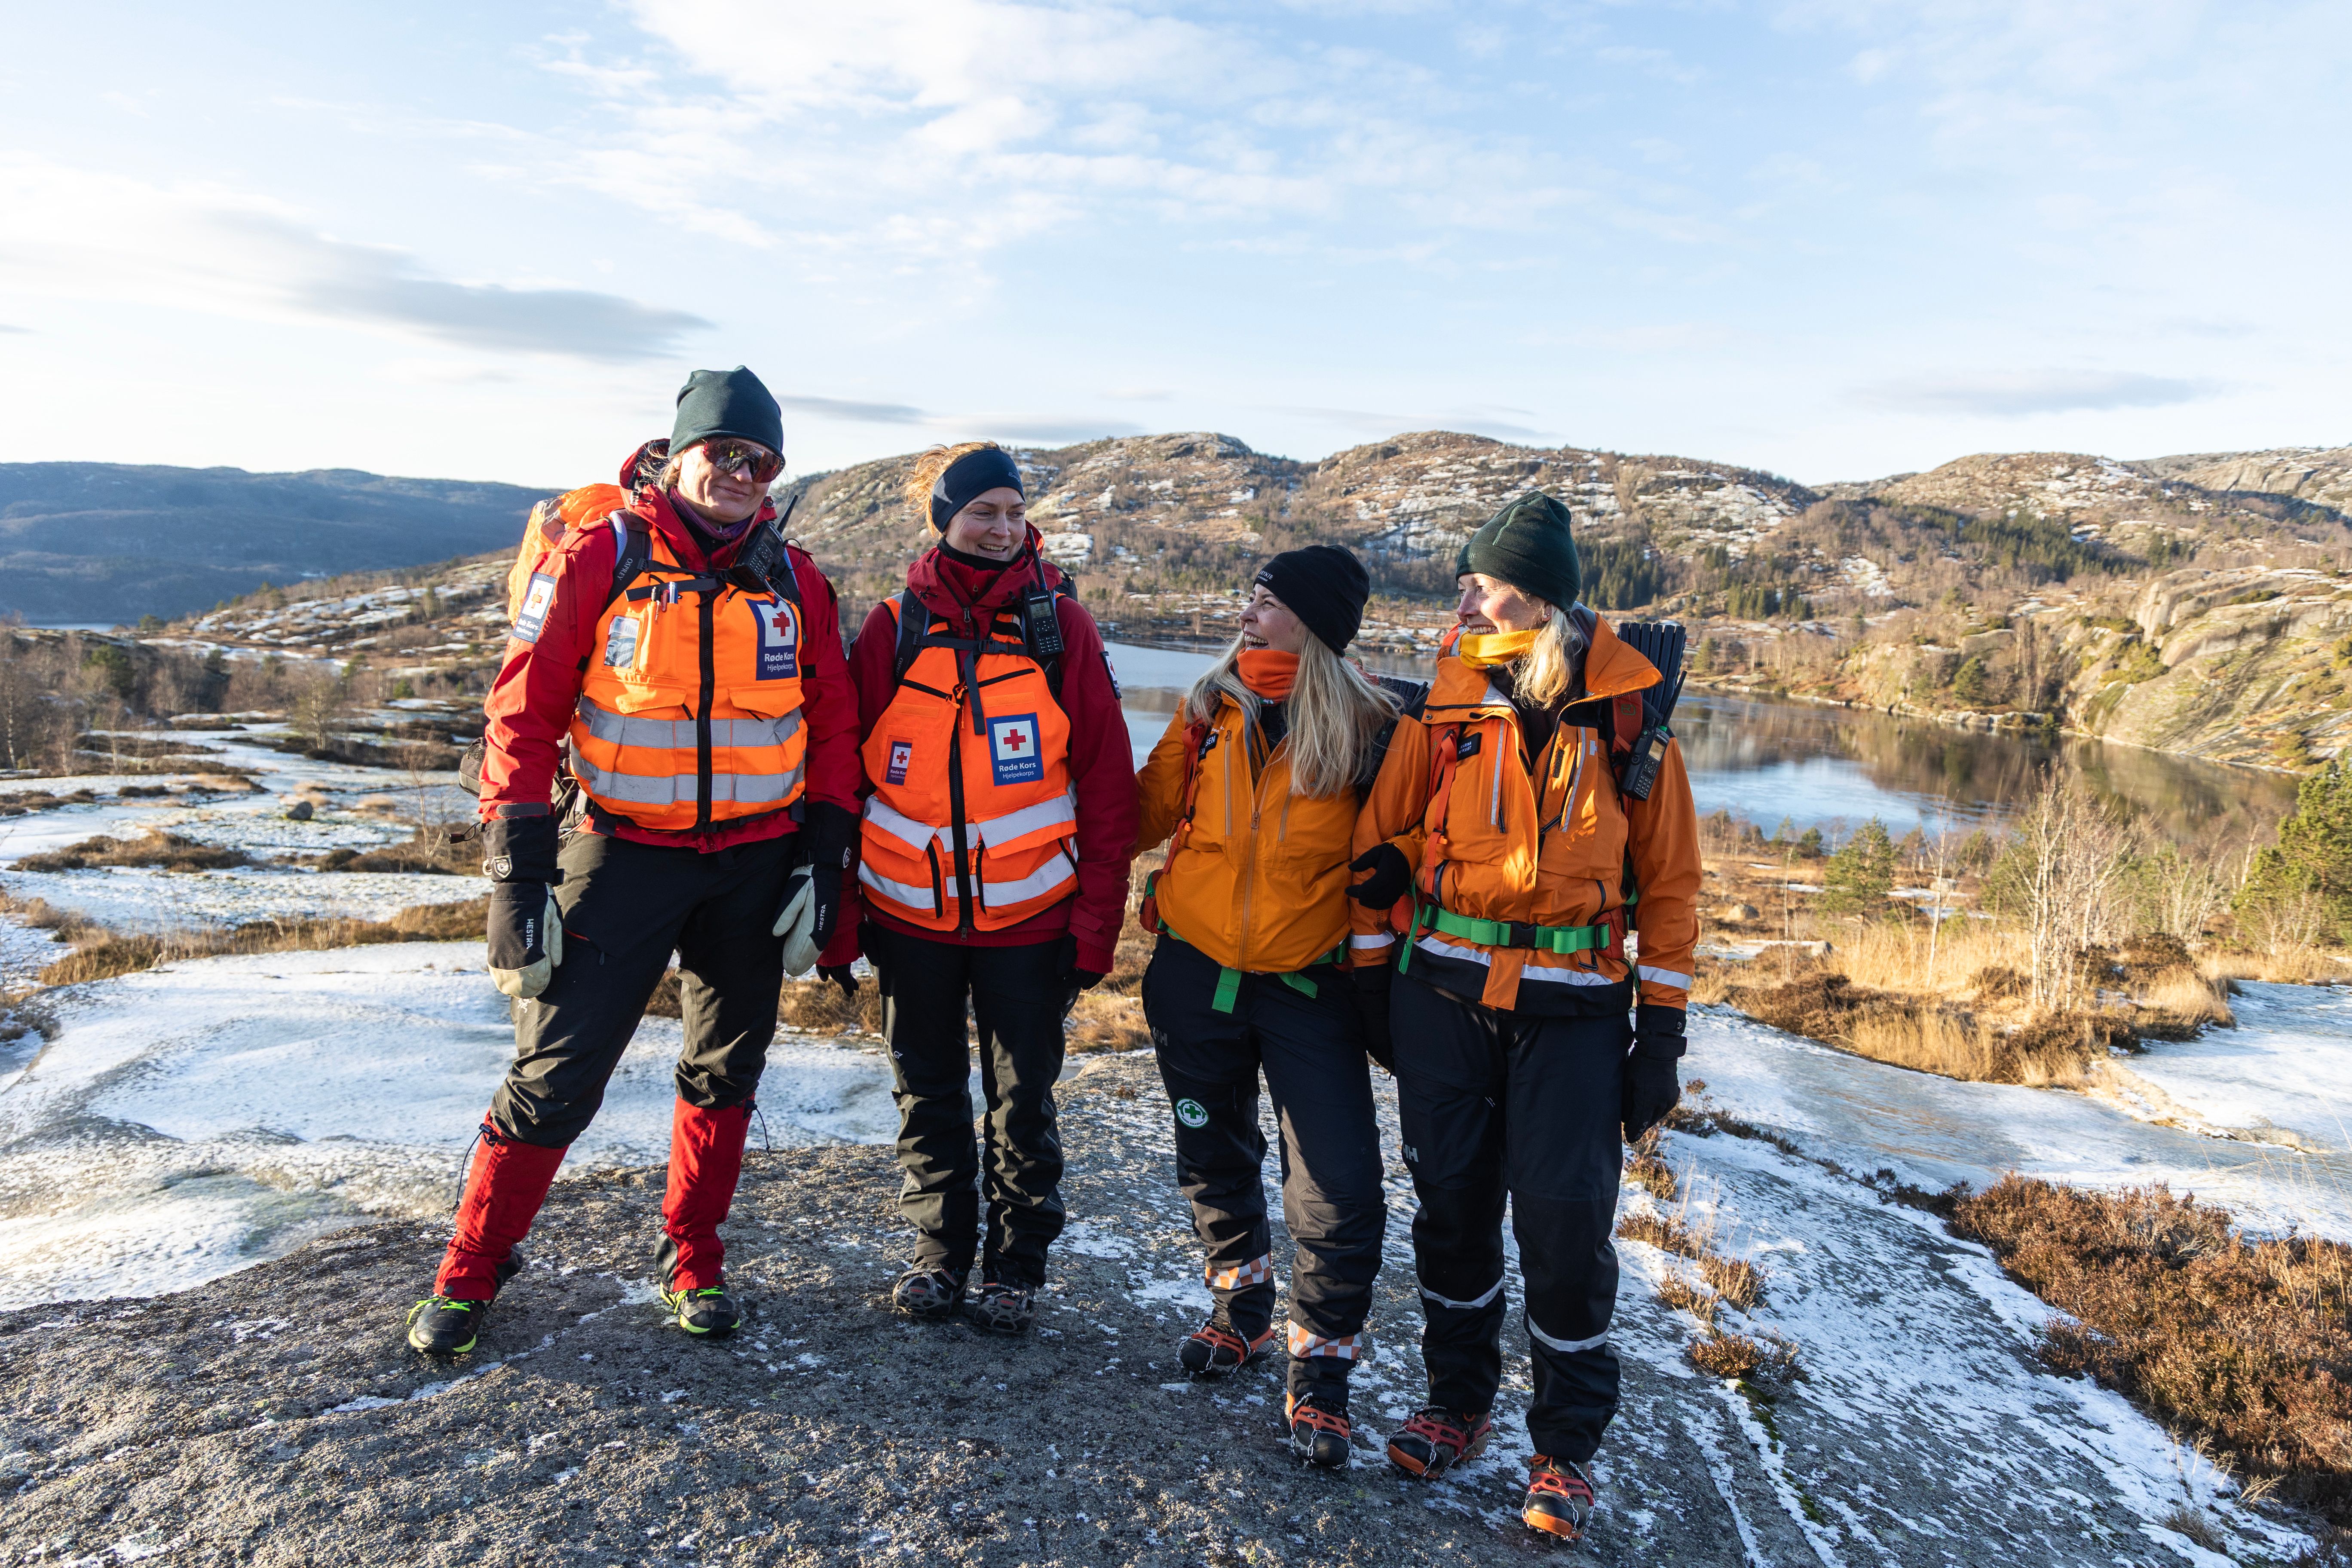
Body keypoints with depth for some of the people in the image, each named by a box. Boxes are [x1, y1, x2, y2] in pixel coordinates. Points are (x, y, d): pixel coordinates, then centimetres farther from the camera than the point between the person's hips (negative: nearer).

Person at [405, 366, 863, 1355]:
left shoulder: (792, 579, 3)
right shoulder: (597, 557, -6)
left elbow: (832, 720, 7)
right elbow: (522, 712, -8)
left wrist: (826, 854, 0)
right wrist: (517, 866, -13)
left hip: (756, 860, 3)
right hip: (624, 854, -3)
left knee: (725, 1072, 13)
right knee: (556, 1072, -1)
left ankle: (690, 1262, 32)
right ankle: (471, 1271, 21)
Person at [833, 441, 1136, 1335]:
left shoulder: (1061, 626, -3)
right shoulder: (894, 627, 0)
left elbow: (1107, 783, -3)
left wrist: (1096, 922, -6)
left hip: (1029, 918, -1)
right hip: (910, 915, 2)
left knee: (1022, 1102, 9)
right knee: (928, 1096, 14)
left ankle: (1016, 1265, 27)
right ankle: (939, 1252, 33)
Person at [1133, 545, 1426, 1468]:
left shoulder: (1373, 733, -11)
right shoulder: (1209, 709, 0)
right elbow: (1151, 809, 13)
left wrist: (1374, 975, -7)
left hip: (1310, 986, -3)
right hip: (1195, 972, 4)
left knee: (1339, 1189, -7)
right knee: (1214, 1156, 18)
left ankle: (1320, 1373, 14)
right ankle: (1241, 1310, 43)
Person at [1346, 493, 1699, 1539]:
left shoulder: (1628, 711, -3)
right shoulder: (1450, 697, 1)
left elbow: (1667, 881, 2)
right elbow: (1398, 841, 13)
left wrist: (1661, 1029, -1)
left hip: (1572, 1006, -2)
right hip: (1445, 991, 2)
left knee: (1565, 1220, -2)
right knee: (1452, 1203, 10)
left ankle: (1568, 1444, 20)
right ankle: (1458, 1403, 32)